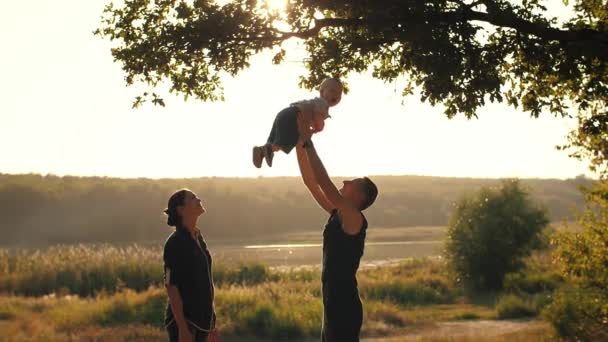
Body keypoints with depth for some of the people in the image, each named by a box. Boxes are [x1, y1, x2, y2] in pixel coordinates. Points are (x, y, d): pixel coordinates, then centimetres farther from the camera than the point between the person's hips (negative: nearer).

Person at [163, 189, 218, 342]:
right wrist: (182, 328, -20)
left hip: (202, 321, 8)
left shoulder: (198, 239, 12)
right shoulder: (175, 243, -13)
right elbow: (171, 287, -16)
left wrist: (211, 324, 18)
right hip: (183, 320, -8)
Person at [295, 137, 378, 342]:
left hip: (345, 307, -9)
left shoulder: (355, 219, -13)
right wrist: (300, 146, 7)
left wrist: (309, 145, -18)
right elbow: (310, 182, 13)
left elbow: (324, 182, -23)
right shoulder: (337, 214, 11)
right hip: (334, 306, 9)